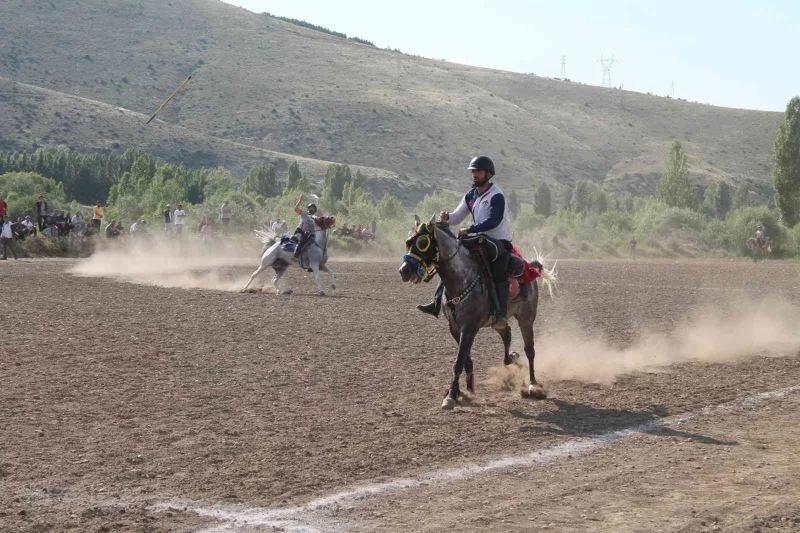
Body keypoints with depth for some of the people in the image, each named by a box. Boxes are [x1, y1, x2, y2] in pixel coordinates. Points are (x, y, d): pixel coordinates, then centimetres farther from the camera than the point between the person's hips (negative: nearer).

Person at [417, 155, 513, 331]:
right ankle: (437, 303, -1)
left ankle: (501, 316, -38)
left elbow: (494, 221, -28)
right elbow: (457, 217, 11)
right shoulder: (471, 196, 10)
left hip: (500, 242, -8)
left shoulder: (496, 196, -15)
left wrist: (470, 229, -32)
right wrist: (447, 218, -13)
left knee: (500, 276, -30)